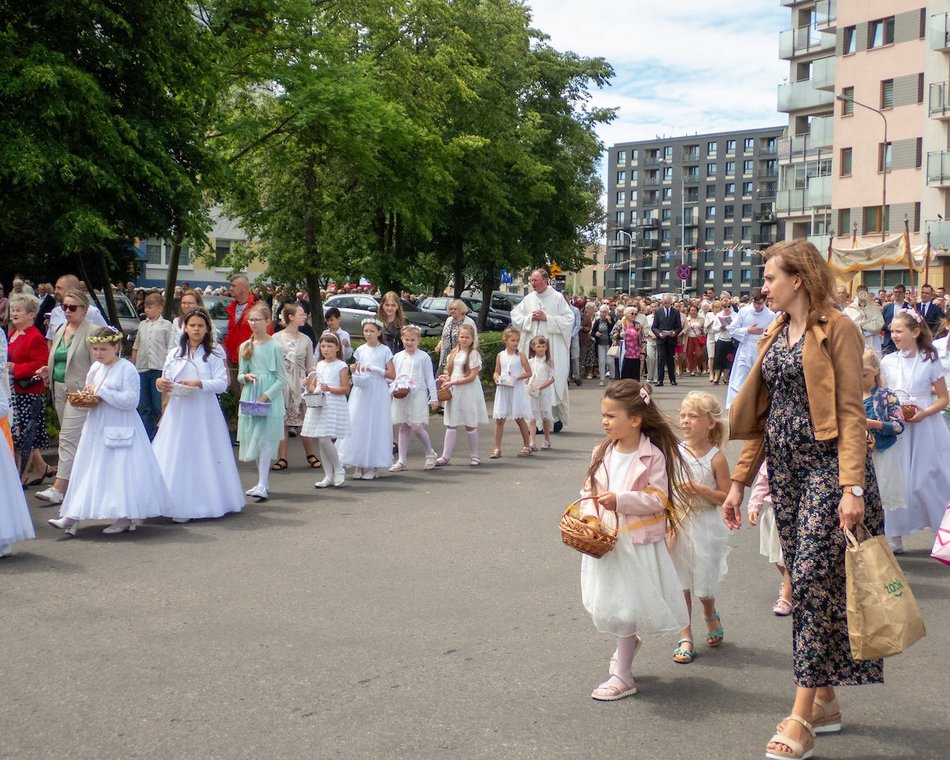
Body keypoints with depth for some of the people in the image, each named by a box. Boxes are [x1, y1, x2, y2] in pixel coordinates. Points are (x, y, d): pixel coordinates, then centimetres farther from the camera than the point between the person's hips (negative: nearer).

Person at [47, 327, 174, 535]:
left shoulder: (127, 369, -12)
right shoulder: (94, 368, 10)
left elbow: (131, 400, -19)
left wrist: (102, 392, -20)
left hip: (119, 428, -7)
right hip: (96, 427, 7)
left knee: (121, 470, -3)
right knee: (87, 471, 6)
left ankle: (125, 518, 9)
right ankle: (72, 517, 6)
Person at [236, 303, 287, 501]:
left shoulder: (275, 347, -5)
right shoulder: (245, 347, 9)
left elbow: (282, 378, -6)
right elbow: (240, 375, 14)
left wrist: (266, 396, -16)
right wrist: (246, 377, -10)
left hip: (270, 399, -5)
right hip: (250, 398, 5)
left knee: (265, 440, -11)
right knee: (255, 440, 8)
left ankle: (262, 485, -14)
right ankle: (264, 482, 17)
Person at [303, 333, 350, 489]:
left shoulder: (341, 366, -3)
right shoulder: (319, 365, 15)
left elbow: (346, 388, -8)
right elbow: (313, 385, 22)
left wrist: (330, 389, -21)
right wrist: (311, 388, -1)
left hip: (334, 406, -6)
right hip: (318, 405, 6)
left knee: (325, 440, -15)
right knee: (320, 442, 5)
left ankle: (339, 470, 4)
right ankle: (329, 476, 13)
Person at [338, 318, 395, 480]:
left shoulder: (384, 351, -1)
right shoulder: (360, 350, 8)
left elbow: (392, 375, -5)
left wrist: (375, 369, -14)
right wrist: (354, 371, -5)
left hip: (378, 393, -3)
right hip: (361, 392, 3)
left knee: (375, 427, -2)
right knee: (357, 425, -1)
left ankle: (372, 466, 3)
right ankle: (359, 465, 4)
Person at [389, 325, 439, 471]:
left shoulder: (423, 357, 1)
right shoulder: (397, 357, 12)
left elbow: (430, 378, 1)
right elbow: (393, 376, 17)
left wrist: (434, 397, -2)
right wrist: (393, 390, 0)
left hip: (418, 395, -4)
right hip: (401, 396, 4)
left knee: (416, 427, -12)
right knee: (403, 427, 7)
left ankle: (430, 454, 10)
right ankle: (401, 461, 10)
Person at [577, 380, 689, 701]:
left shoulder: (653, 457, -14)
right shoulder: (602, 453, 3)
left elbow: (657, 500, -16)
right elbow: (589, 491, 6)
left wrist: (620, 500, -26)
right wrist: (589, 516, -12)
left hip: (637, 543, -5)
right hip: (604, 541, 5)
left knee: (627, 607, 2)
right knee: (613, 605, 17)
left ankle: (622, 675, 11)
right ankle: (629, 645, 44)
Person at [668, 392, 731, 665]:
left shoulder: (716, 458, -10)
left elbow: (727, 497, -10)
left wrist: (699, 489, -22)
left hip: (705, 527, -3)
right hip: (678, 525, 3)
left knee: (703, 585, 6)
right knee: (681, 585, 5)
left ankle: (711, 616, 38)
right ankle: (685, 637, 16)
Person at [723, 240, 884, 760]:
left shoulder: (836, 330, -7)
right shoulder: (776, 336, 14)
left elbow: (850, 412, -14)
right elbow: (759, 417, 16)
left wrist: (853, 486, -22)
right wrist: (739, 482, 13)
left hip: (826, 467, -7)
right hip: (784, 468, 7)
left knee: (812, 580, -9)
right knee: (806, 581, 10)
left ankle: (802, 718, -5)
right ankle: (825, 702, 20)